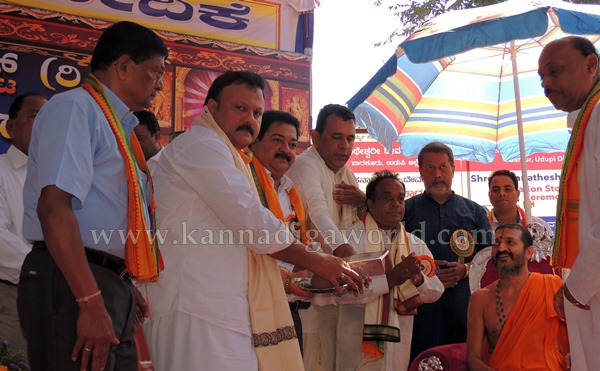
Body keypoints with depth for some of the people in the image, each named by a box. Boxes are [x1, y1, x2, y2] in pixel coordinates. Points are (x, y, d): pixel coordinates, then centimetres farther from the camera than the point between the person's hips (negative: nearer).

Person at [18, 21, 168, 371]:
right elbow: (54, 206, -21)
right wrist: (91, 302, -25)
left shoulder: (119, 125, 19)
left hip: (111, 285, 9)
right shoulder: (76, 108, -9)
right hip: (71, 285, -9)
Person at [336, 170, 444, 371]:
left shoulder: (415, 244, 8)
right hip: (360, 343, -5)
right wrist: (390, 278, -26)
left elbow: (436, 291, 6)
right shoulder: (352, 238, -10)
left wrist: (419, 279, -15)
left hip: (399, 343, 5)